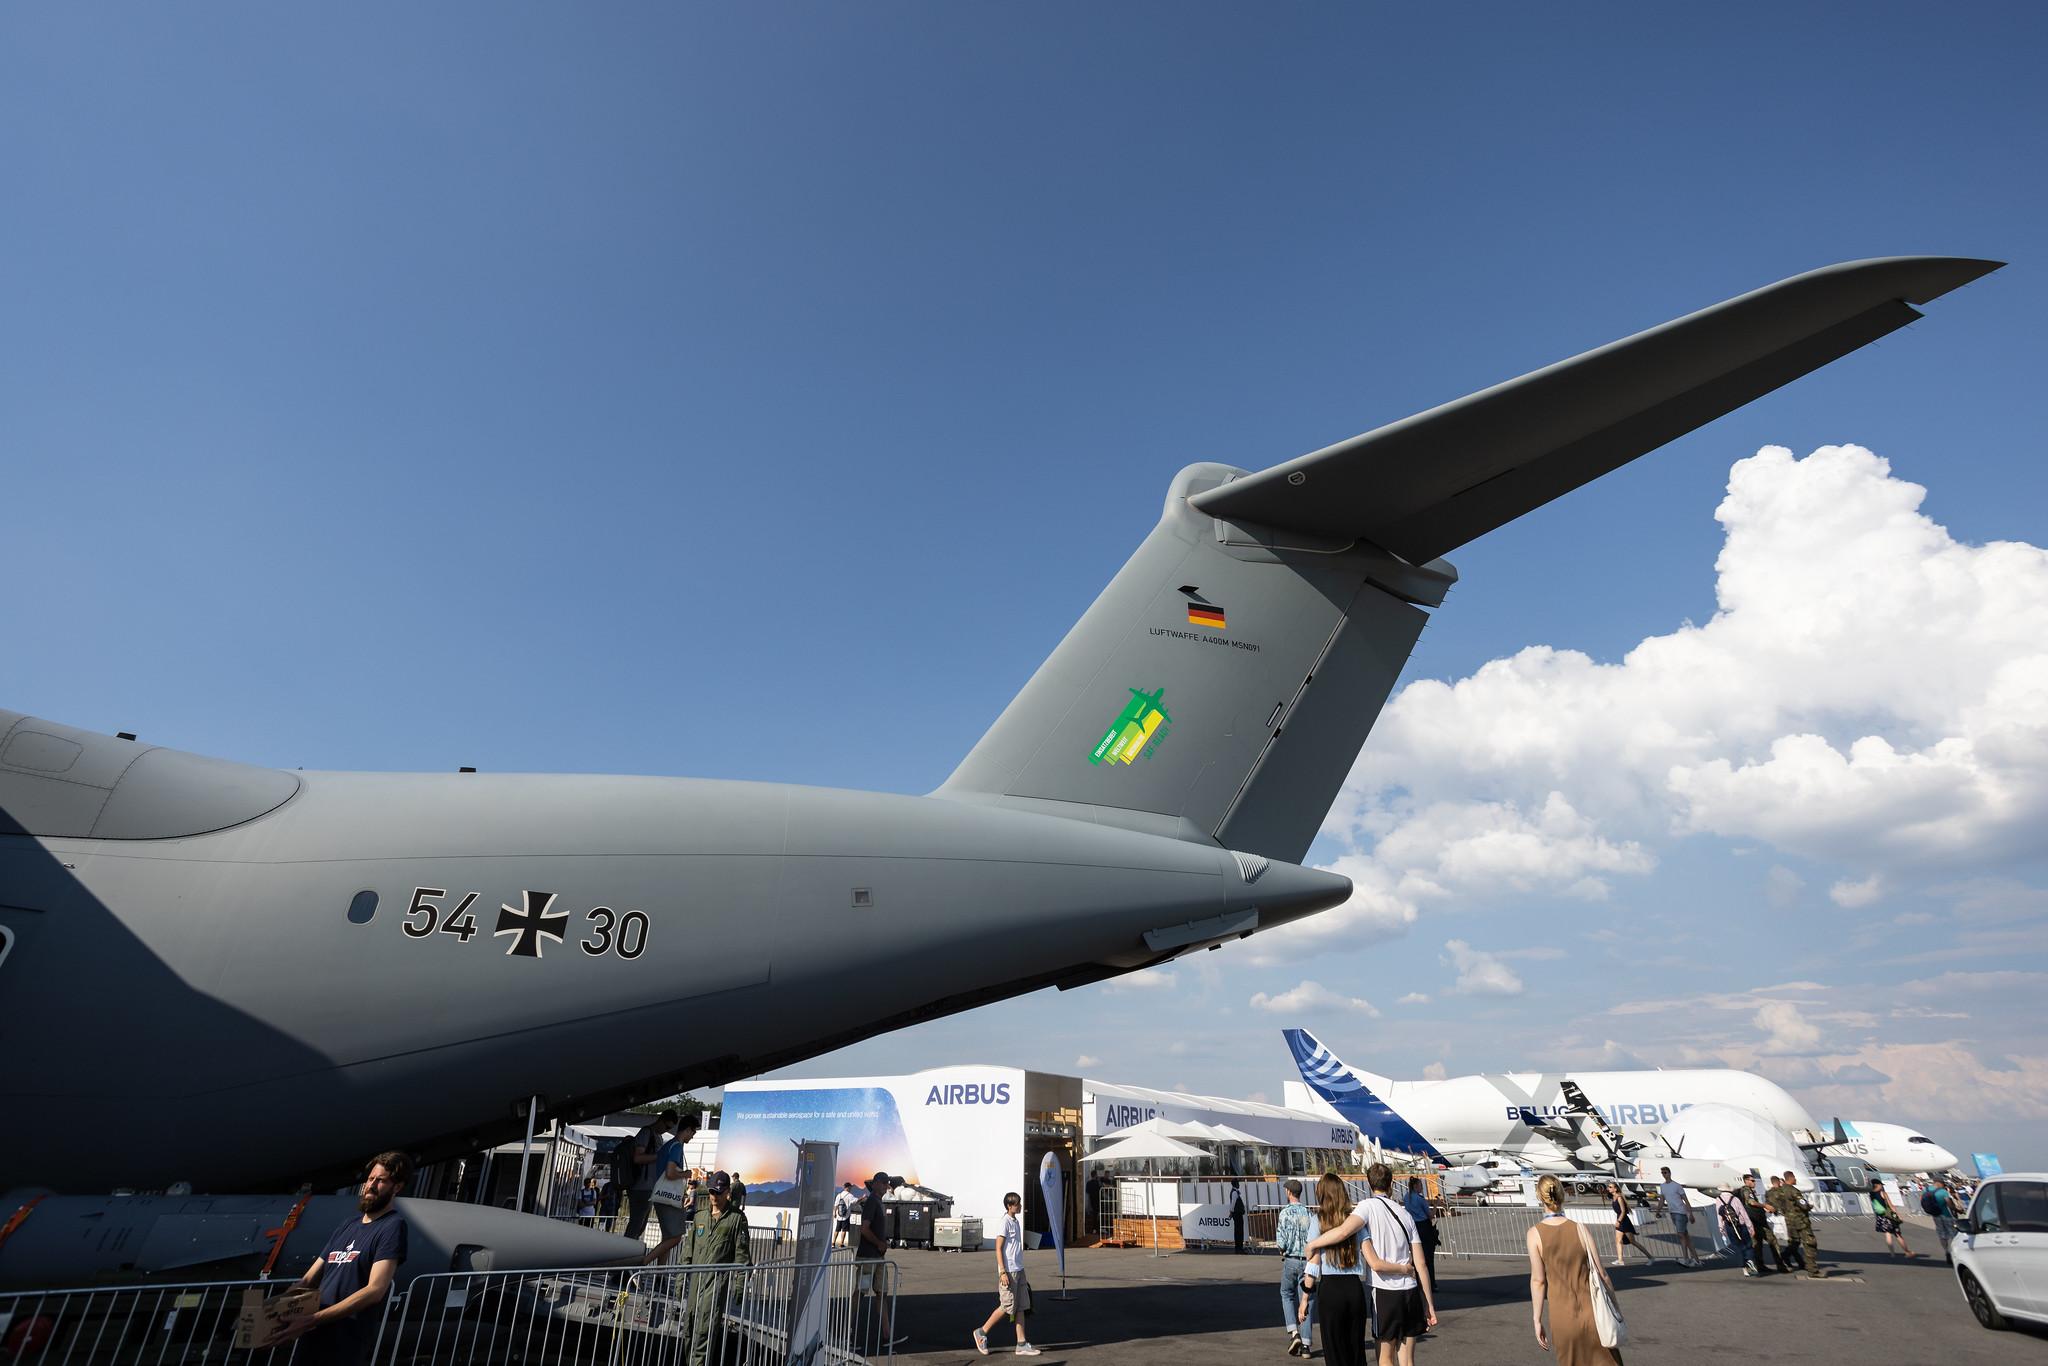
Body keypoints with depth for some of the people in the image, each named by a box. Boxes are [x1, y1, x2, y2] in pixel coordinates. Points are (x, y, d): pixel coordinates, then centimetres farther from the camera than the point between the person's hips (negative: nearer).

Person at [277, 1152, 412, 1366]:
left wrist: (313, 1319, -20)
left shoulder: (392, 1226, -9)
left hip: (345, 1340, -7)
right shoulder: (347, 1224, 17)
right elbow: (308, 1280, 17)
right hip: (314, 1335, 7)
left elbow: (375, 1290, -18)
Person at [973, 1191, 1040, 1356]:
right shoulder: (1005, 1222, -14)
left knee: (1021, 1306, 6)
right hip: (1008, 1270, -8)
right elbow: (998, 1248, -16)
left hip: (1018, 1270, 8)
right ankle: (981, 1332, 11)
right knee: (1007, 1306, -3)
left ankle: (1022, 1344, 9)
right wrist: (1003, 1272, -20)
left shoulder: (1016, 1222, 13)